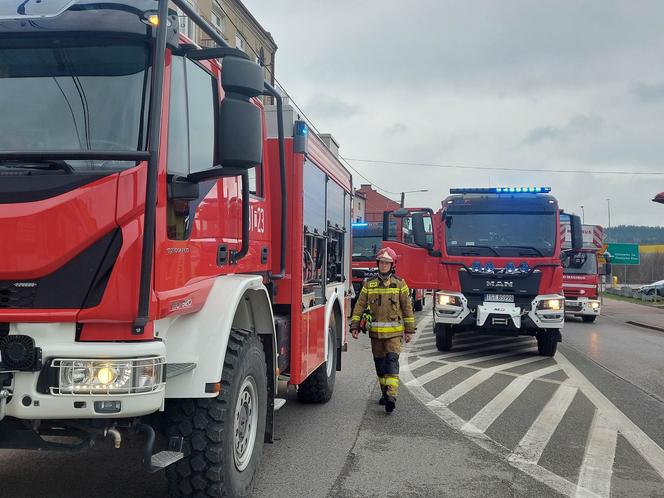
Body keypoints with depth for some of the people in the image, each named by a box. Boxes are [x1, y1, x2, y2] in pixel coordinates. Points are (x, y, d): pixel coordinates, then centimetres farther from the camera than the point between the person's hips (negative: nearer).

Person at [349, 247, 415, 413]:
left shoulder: (400, 284, 2)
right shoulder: (369, 284, 6)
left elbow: (407, 308, 6)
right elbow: (360, 305, 5)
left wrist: (409, 330, 4)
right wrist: (355, 326, -1)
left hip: (394, 331, -3)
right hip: (375, 331, 3)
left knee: (392, 362, -13)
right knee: (380, 364, 9)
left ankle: (391, 396, -20)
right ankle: (385, 393, 22)